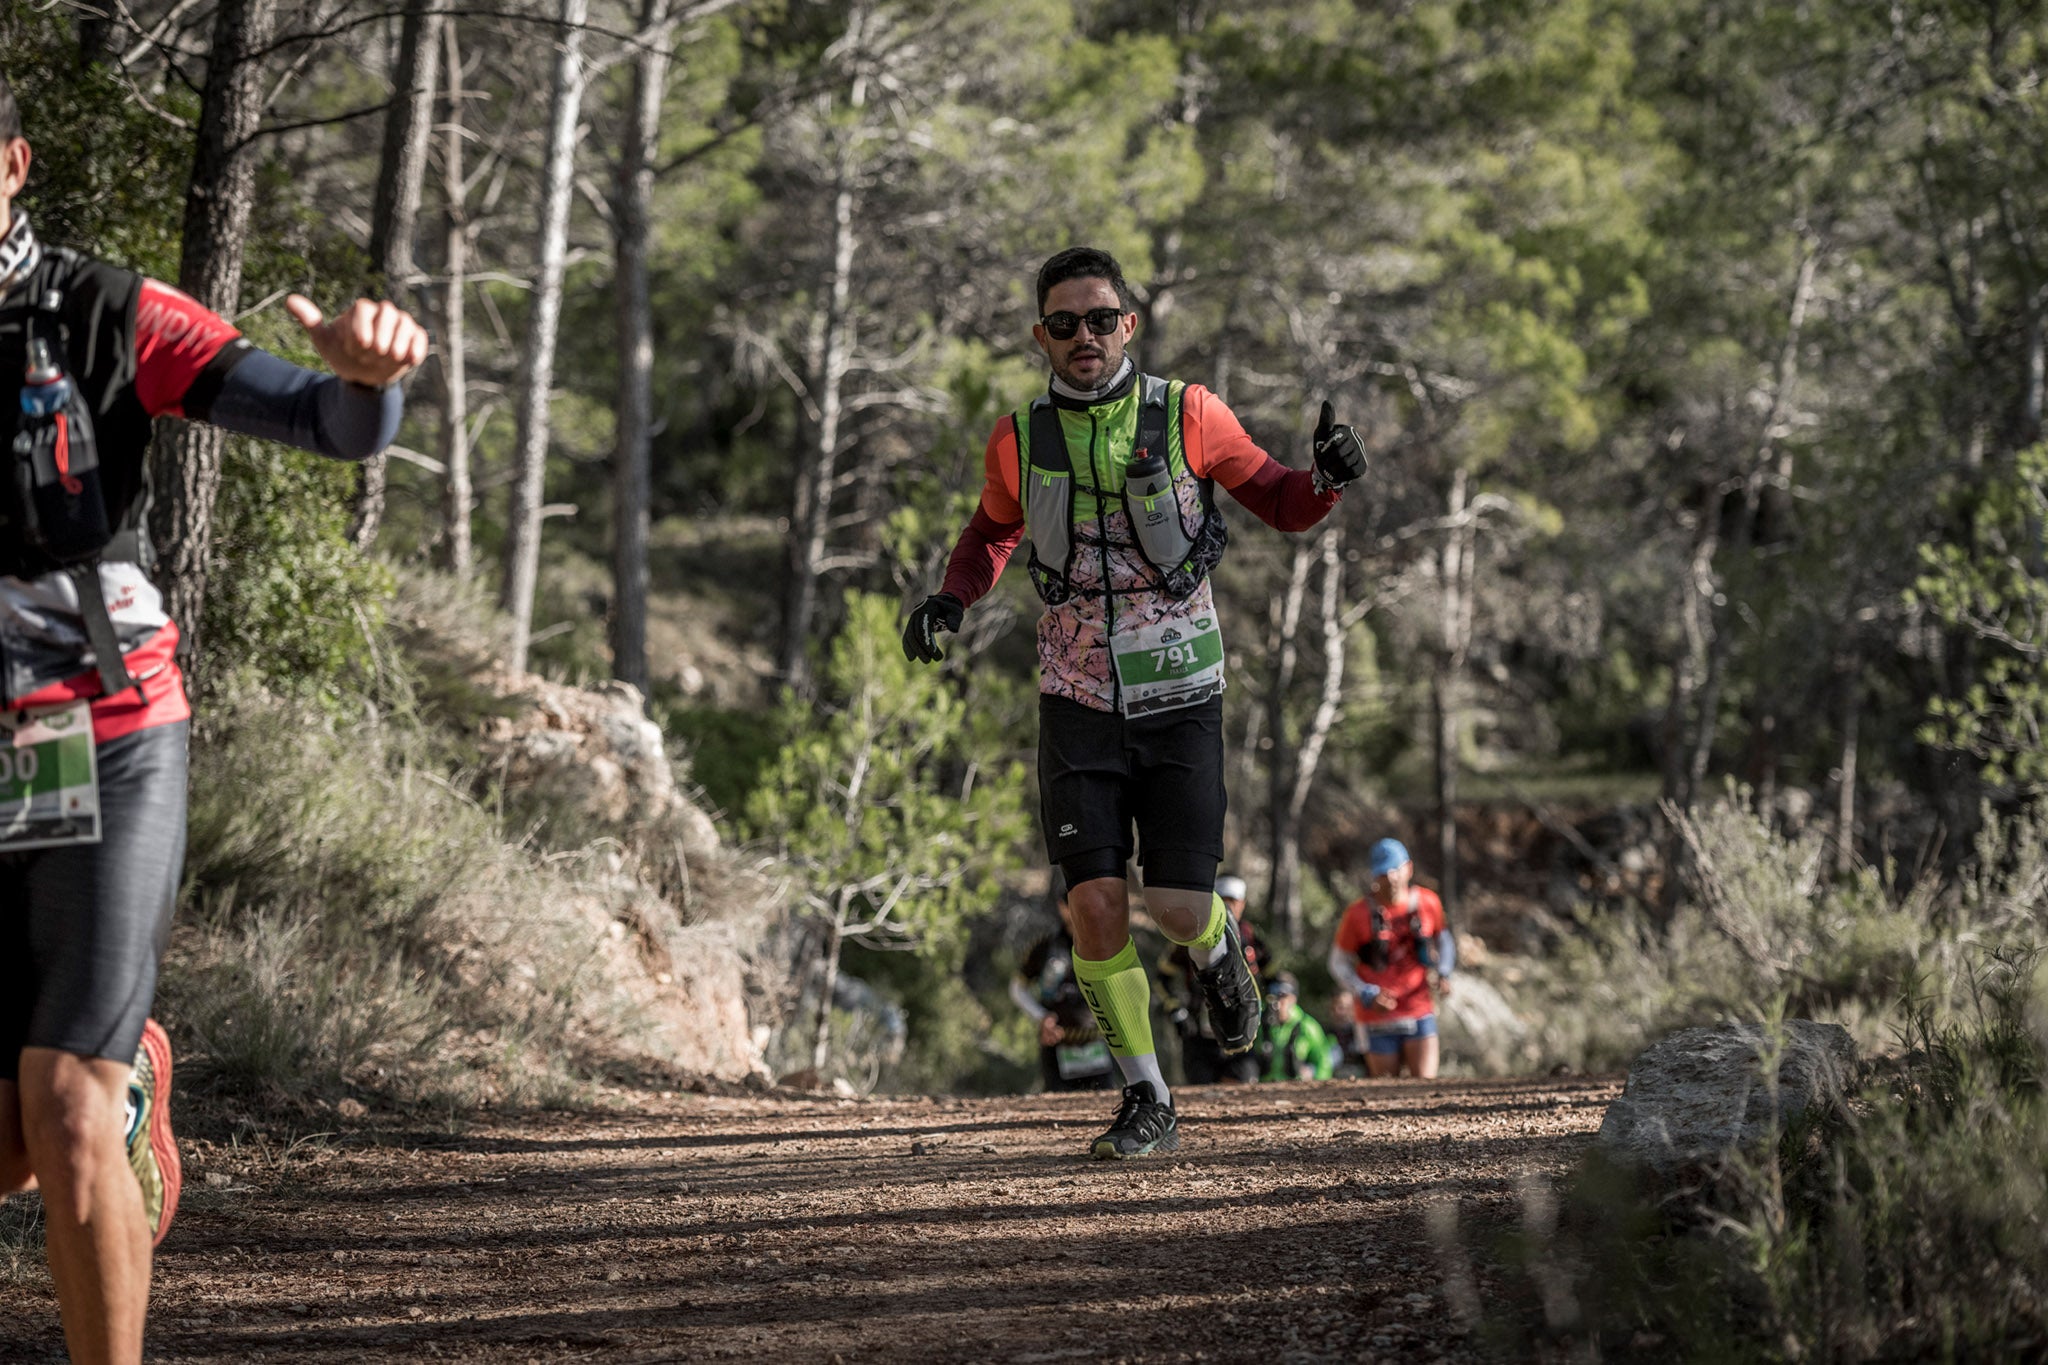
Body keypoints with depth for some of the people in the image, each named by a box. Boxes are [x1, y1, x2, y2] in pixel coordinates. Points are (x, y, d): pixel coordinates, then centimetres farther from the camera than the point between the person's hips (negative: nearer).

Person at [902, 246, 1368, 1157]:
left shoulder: (1187, 415, -6)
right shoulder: (1020, 441, -1)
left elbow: (1277, 501, 6)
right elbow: (994, 531, 19)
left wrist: (1327, 477, -16)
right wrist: (952, 599, -1)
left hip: (1179, 697, -1)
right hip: (1078, 703, 1)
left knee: (1178, 911, -6)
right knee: (1097, 907, -8)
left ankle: (1217, 948, 33)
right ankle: (1147, 1105, 6)